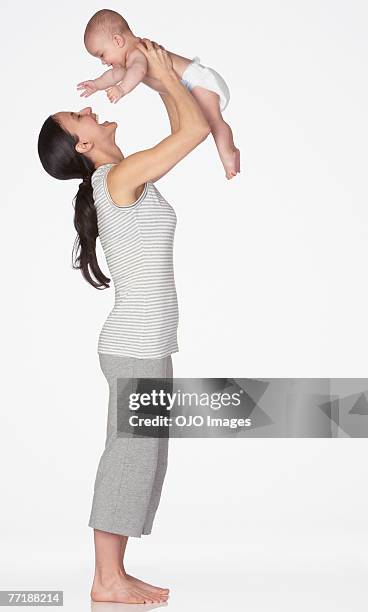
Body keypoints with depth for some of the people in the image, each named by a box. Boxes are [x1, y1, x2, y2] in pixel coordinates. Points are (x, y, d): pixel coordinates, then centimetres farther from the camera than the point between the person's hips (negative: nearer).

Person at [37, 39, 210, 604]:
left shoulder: (119, 177, 13)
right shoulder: (121, 175, -13)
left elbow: (183, 134, 24)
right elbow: (197, 128, -16)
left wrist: (161, 81, 19)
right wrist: (165, 74, -3)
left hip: (144, 346, 9)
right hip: (136, 346, -9)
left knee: (140, 460, 12)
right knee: (130, 459, -2)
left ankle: (115, 574, 21)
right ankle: (107, 581, 9)